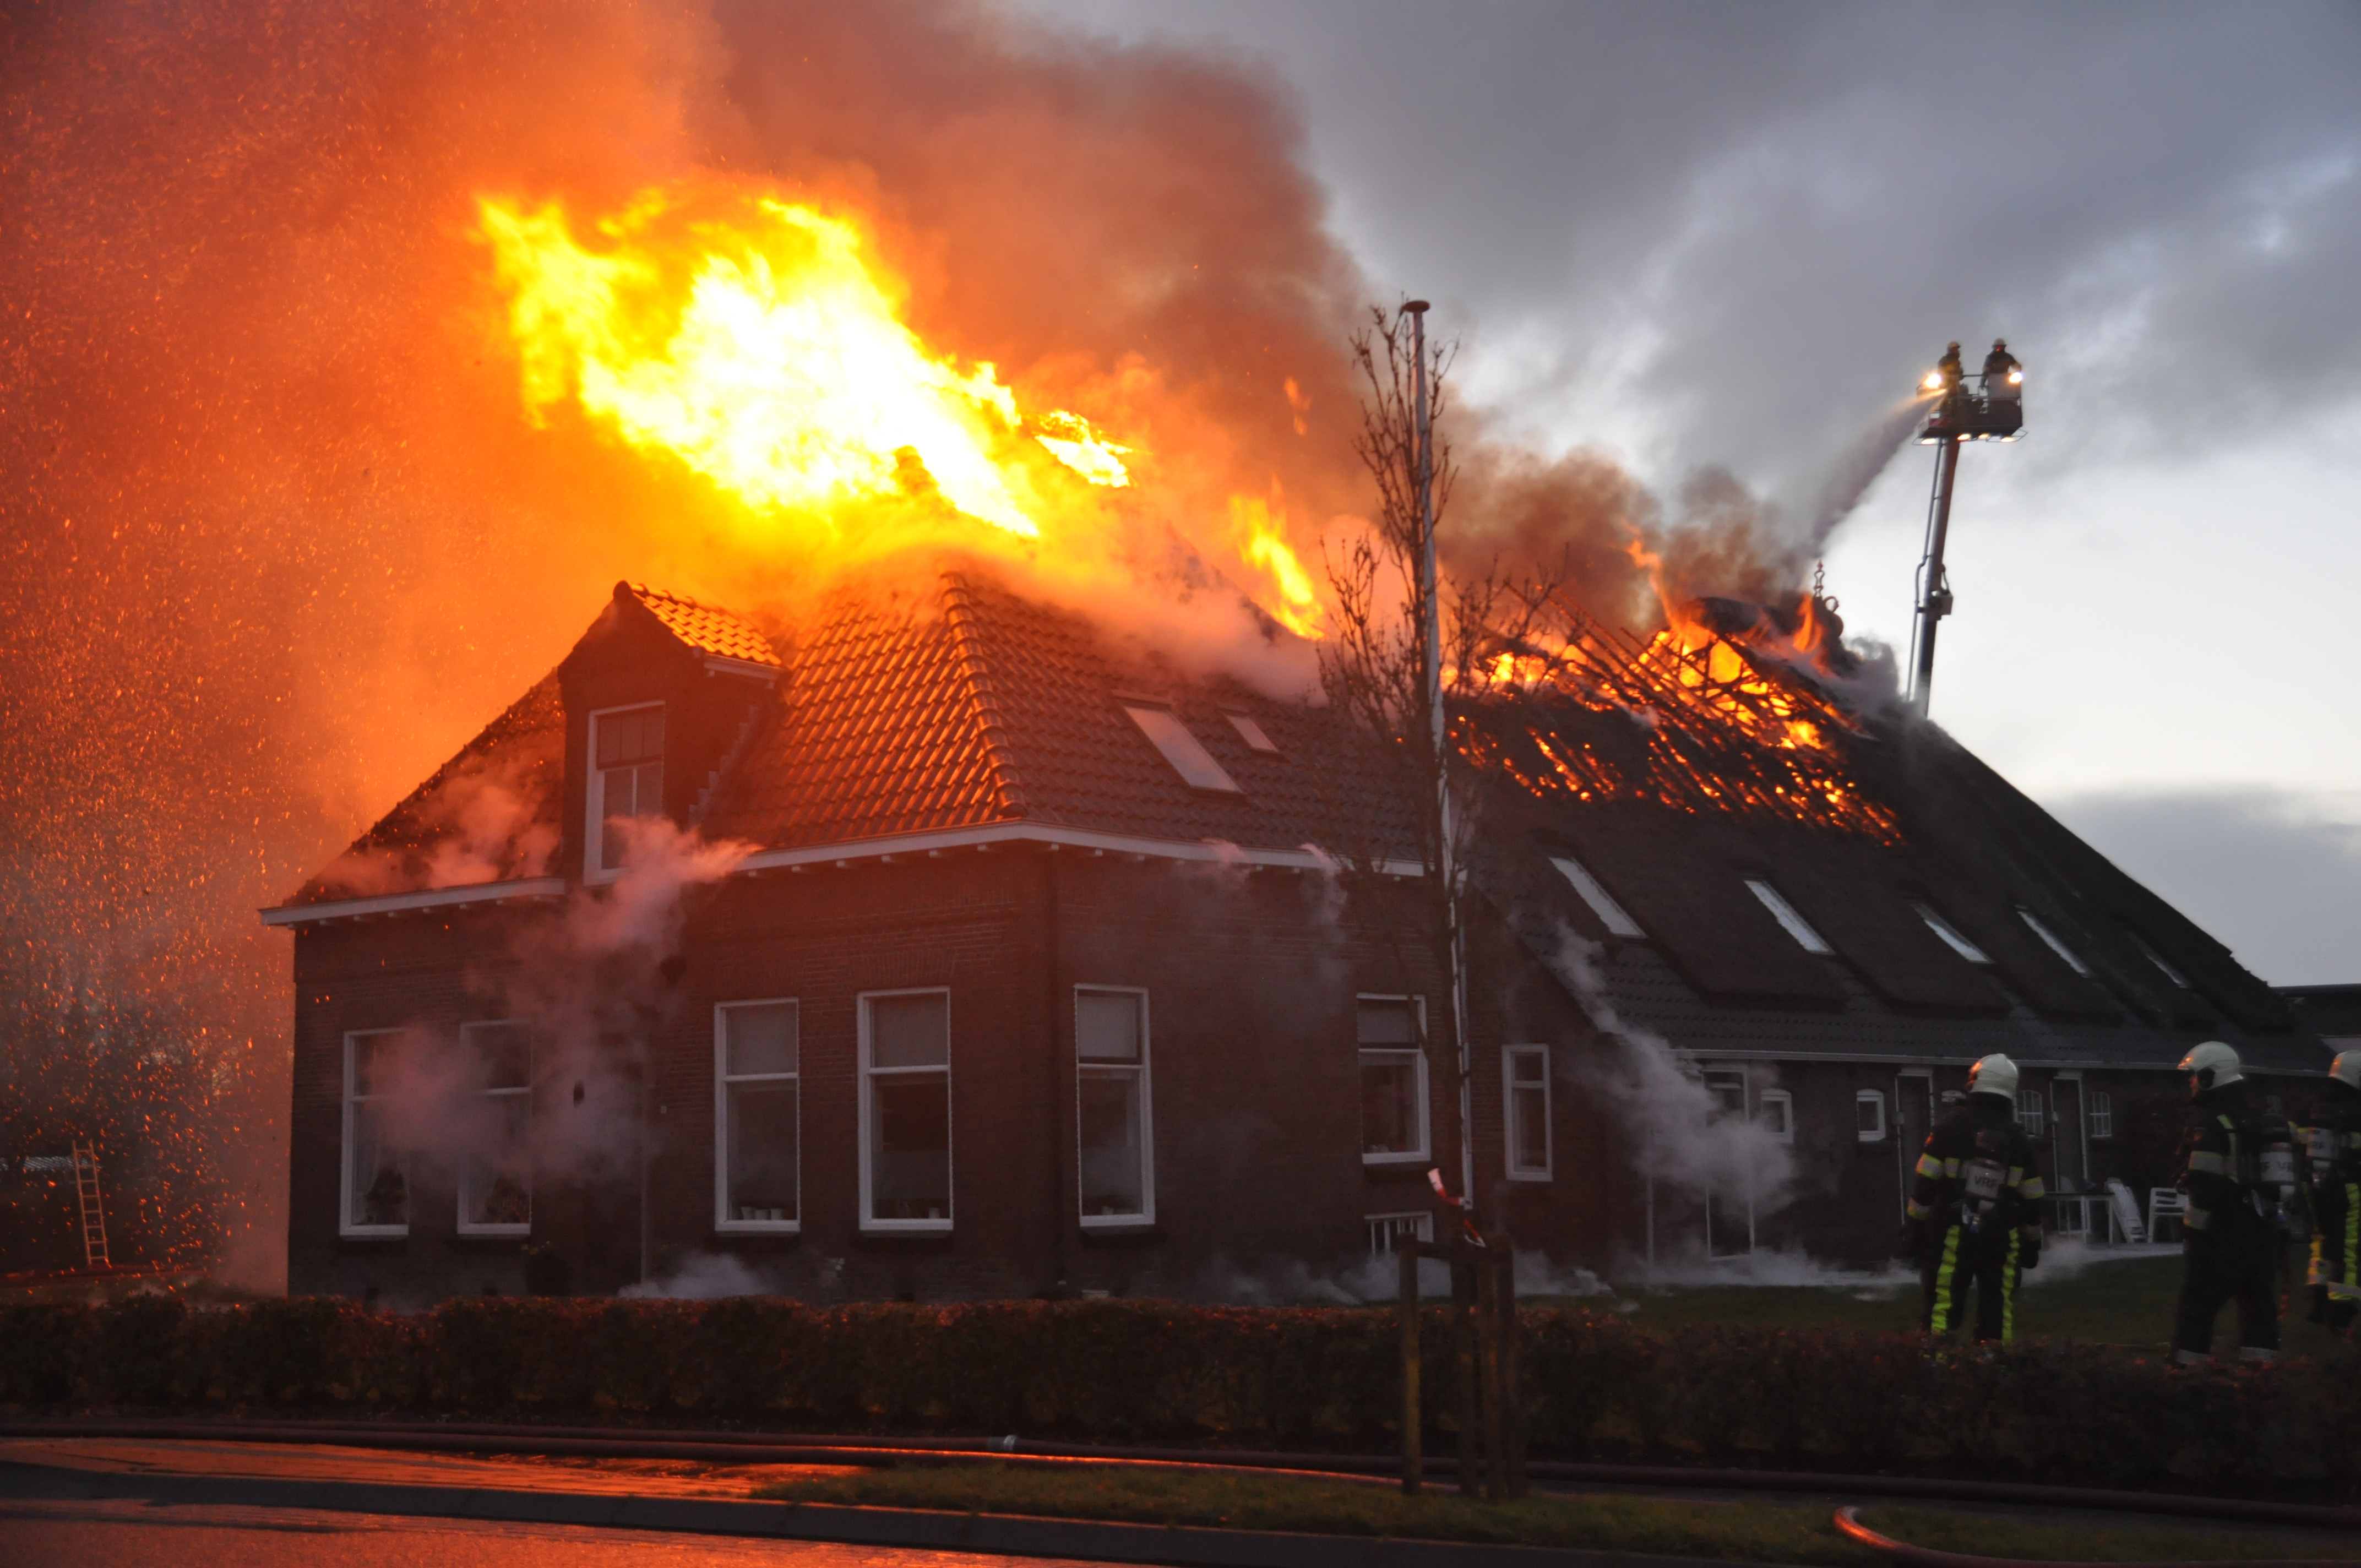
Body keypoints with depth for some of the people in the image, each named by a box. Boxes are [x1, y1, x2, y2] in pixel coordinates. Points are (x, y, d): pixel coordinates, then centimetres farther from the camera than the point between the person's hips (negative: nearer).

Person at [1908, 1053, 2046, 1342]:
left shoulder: (1950, 1128, -5)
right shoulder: (2019, 1140, 4)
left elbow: (1924, 1185, -6)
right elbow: (2032, 1200, 8)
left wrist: (1917, 1224, 4)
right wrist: (2033, 1241, 19)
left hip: (1954, 1234, -2)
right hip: (2001, 1239, 2)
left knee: (1942, 1307, -4)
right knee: (1997, 1310, 6)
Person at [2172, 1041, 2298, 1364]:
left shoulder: (2212, 1125, -14)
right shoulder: (2261, 1119, 13)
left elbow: (2204, 1188, -19)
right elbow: (2279, 1177, 17)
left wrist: (2192, 1229, -14)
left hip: (2223, 1234, -8)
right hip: (2264, 1233, 8)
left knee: (2198, 1304, -3)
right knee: (2259, 1303, 8)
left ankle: (2186, 1369, -5)